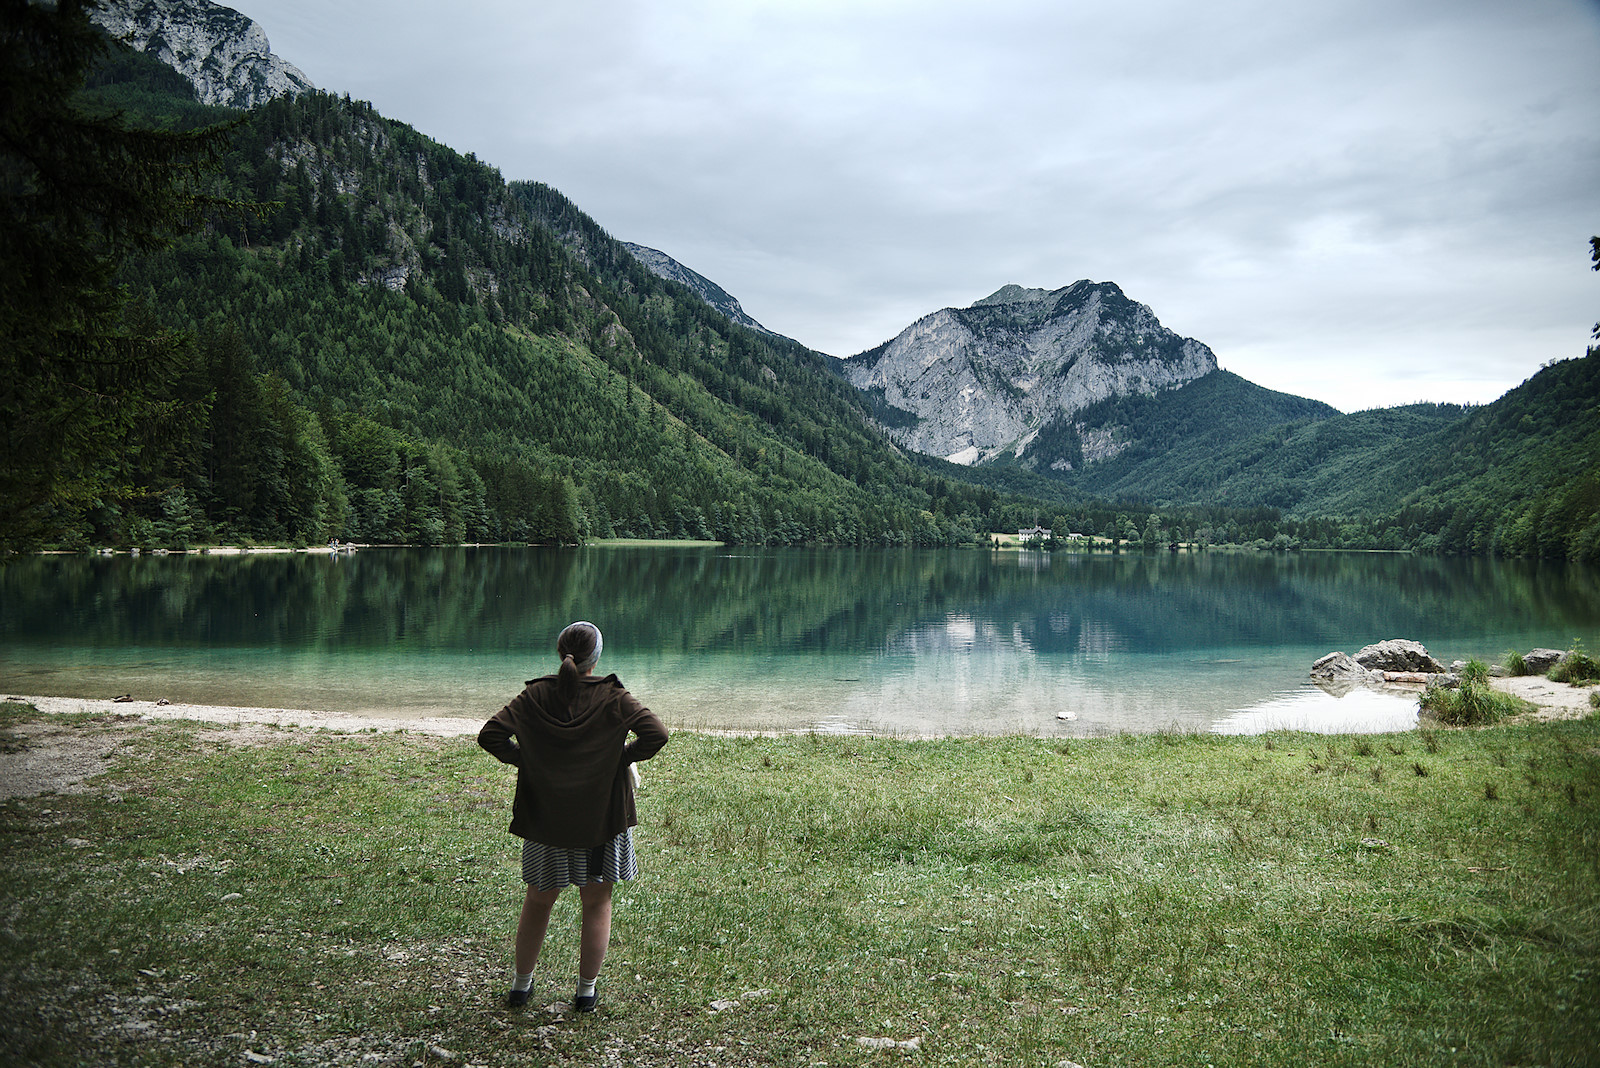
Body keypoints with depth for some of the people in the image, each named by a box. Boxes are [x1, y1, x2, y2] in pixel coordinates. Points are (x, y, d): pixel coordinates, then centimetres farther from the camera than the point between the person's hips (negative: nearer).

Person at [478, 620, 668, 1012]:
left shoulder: (535, 696, -3)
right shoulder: (613, 697, -9)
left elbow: (490, 735, -7)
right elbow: (656, 734, -18)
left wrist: (523, 759, 2)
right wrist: (623, 758, -5)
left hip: (545, 814, 2)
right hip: (602, 814, -2)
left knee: (538, 900, 18)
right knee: (597, 903, 11)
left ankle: (521, 984, 28)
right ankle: (586, 991, 15)